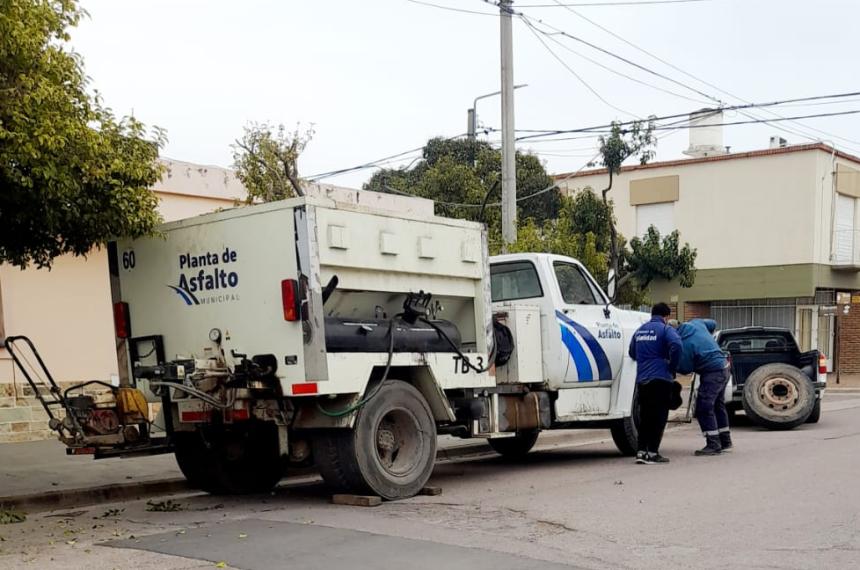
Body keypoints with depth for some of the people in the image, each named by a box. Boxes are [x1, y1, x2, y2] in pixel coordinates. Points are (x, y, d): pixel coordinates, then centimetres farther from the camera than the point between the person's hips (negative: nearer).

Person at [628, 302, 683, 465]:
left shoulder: (640, 330, 17)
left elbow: (632, 353, 27)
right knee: (659, 416, 0)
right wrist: (672, 367, -10)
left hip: (642, 380, 6)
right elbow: (676, 345, -22)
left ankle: (641, 451, 9)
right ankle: (652, 452, -2)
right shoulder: (665, 329, -4)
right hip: (660, 378, -6)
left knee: (644, 416, 12)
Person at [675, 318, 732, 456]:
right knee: (718, 405, 19)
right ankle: (725, 441, 29)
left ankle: (713, 445, -9)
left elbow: (686, 369, -13)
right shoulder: (696, 323, 2)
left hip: (713, 373, -10)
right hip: (724, 367, 10)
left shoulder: (684, 344, -22)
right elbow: (713, 324, 22)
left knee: (704, 408, -8)